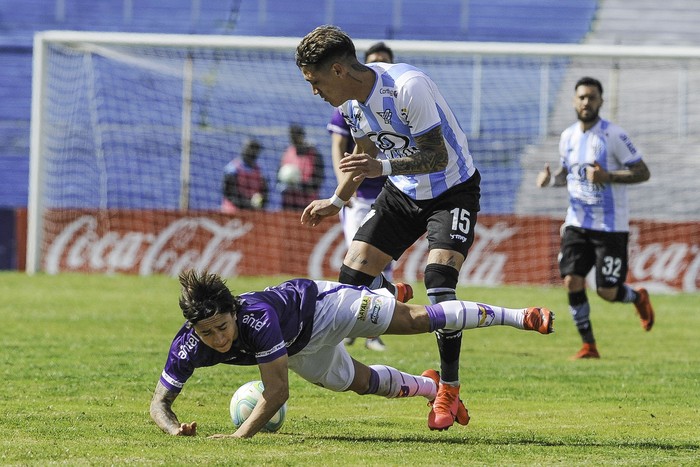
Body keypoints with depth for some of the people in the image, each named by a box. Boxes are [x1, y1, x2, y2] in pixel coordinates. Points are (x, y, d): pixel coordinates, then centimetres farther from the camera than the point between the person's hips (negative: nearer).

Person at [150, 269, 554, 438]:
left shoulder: (257, 317, -46)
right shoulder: (188, 347, -33)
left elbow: (278, 391, -46)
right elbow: (160, 401, -26)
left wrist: (242, 435, -56)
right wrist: (174, 428, -48)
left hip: (318, 304, -5)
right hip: (300, 350, 5)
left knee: (418, 319, 0)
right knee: (362, 382, 25)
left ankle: (516, 317, 16)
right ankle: (429, 386, 57)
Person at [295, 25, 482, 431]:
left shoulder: (407, 86, -29)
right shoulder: (350, 101, -5)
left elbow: (437, 157, -29)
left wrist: (384, 167, -42)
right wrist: (336, 201, 5)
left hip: (453, 190, -7)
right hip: (403, 192, 7)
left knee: (439, 279, -23)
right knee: (352, 277, -7)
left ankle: (449, 392, -11)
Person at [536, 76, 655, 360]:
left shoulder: (613, 135, -12)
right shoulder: (568, 137, 6)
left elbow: (642, 173, -13)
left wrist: (608, 176, -26)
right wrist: (551, 179, 0)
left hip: (610, 226, -5)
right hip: (577, 223, 5)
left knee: (607, 292, -5)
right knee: (572, 282, -7)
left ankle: (639, 297, 31)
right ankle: (588, 347, 6)